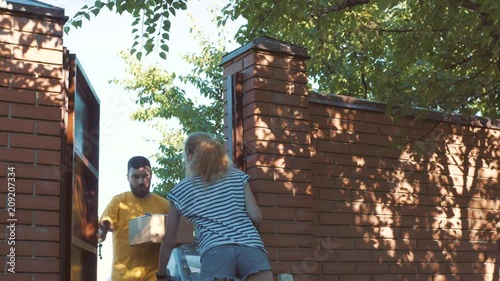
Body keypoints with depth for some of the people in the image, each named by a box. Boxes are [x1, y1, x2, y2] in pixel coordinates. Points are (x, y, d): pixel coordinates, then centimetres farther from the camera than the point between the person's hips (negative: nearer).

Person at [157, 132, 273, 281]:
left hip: (215, 251, -1)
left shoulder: (180, 191, 21)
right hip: (250, 247, 1)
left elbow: (168, 241, 26)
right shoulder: (238, 177, 22)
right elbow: (256, 216, 13)